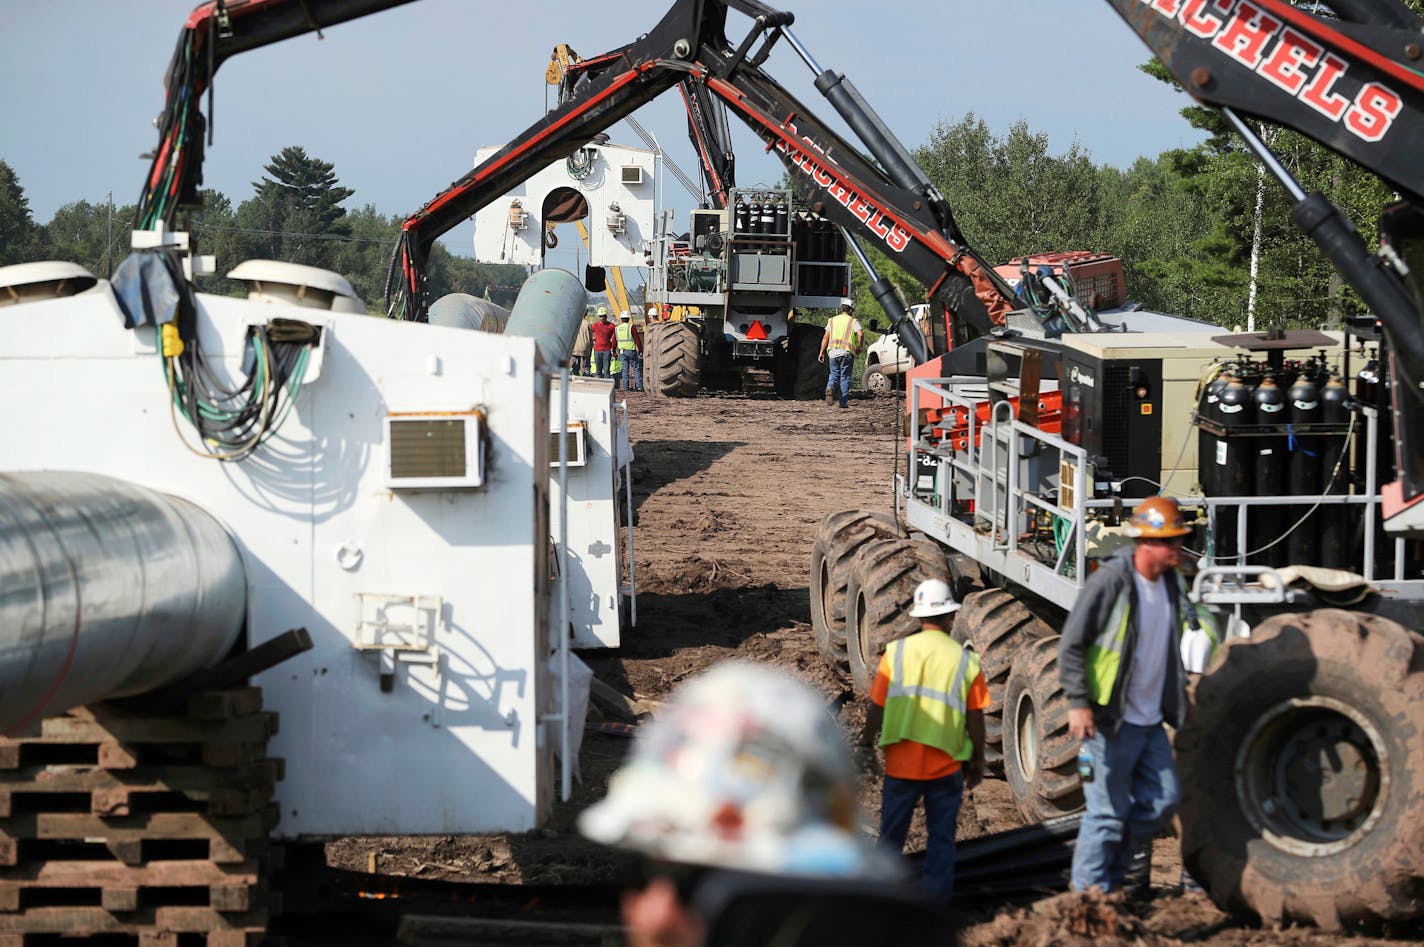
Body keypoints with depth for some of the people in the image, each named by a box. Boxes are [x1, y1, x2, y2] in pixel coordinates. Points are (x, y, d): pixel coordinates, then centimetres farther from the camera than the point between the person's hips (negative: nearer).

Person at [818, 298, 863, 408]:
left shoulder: (832, 320, 14)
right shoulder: (853, 321, 3)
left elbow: (825, 338, 11)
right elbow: (861, 334, -13)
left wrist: (822, 352, 13)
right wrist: (859, 346, 1)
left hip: (833, 351, 3)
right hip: (847, 353, -3)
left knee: (834, 374, 14)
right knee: (845, 377, 5)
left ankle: (830, 388, -18)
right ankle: (843, 402, 2)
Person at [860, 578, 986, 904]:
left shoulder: (897, 651, -5)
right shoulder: (965, 660, -5)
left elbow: (877, 707, -2)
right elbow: (975, 719, -1)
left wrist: (865, 743, 13)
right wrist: (978, 762, 12)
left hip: (901, 762, 0)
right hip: (946, 764, 0)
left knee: (892, 834, 12)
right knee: (941, 837, 10)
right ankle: (936, 898, 10)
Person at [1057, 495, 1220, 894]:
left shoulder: (1171, 582, 7)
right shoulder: (1110, 581, -15)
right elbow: (1071, 644, -14)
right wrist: (1078, 702, -21)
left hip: (1150, 721, 8)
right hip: (1110, 721, -8)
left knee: (1162, 800, 11)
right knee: (1109, 811, -3)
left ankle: (1109, 873, 26)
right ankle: (1089, 889, 10)